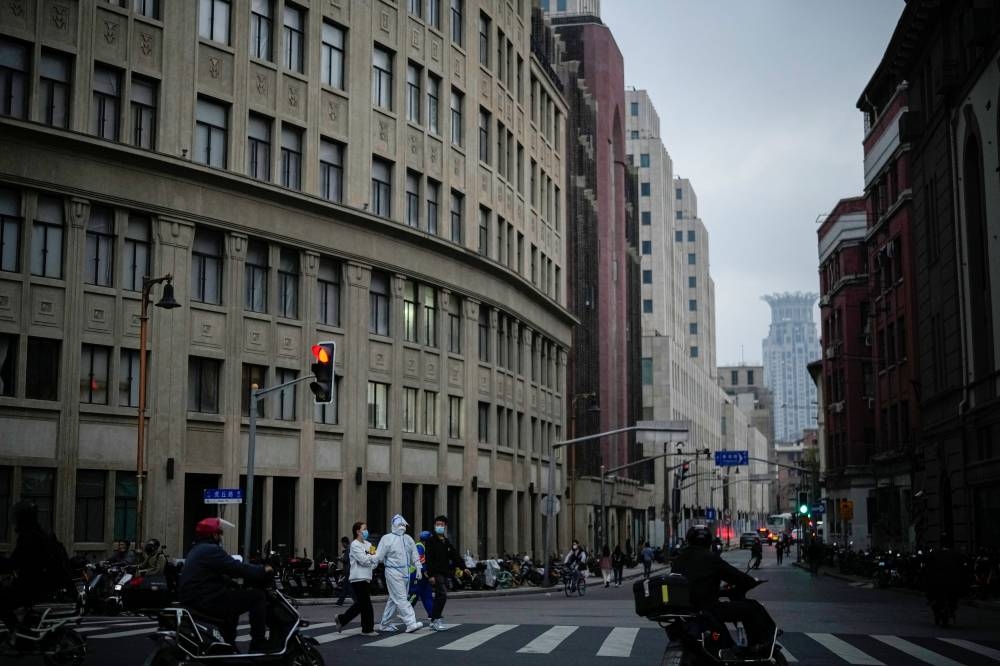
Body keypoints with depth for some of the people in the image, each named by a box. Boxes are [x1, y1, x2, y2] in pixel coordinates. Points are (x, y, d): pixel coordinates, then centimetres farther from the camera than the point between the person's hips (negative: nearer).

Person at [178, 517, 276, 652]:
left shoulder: (196, 551, 20)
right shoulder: (211, 550, -13)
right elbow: (237, 569, -18)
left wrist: (255, 570, 24)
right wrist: (262, 570, -4)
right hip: (208, 601, -11)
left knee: (233, 599, 37)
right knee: (257, 596, -8)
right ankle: (258, 643, -5)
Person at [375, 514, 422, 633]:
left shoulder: (408, 538, 13)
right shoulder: (387, 538, -4)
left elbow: (414, 555, 17)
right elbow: (379, 557, -4)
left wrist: (418, 569, 12)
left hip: (405, 572, 7)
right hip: (393, 572, -7)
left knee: (394, 599, 12)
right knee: (401, 598, -11)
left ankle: (384, 623, 21)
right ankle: (410, 623, -16)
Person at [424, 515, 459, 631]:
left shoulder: (447, 542, 16)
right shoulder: (431, 542, -6)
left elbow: (455, 557, 20)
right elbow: (428, 559, -12)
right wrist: (431, 575, -19)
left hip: (445, 573, 8)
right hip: (436, 573, -8)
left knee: (439, 597, 10)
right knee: (442, 595, -18)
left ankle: (433, 621, 17)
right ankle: (436, 619, -13)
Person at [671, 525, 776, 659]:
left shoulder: (679, 559, 12)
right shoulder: (710, 558, -8)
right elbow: (734, 575, -5)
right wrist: (752, 581, 13)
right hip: (707, 608, -8)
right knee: (751, 607, -1)